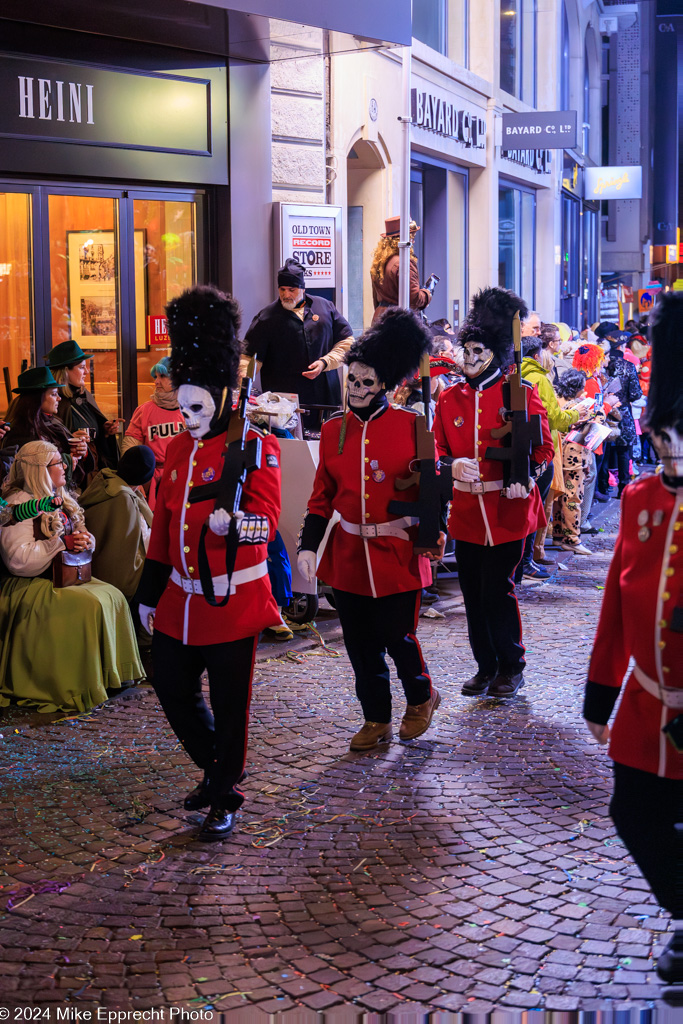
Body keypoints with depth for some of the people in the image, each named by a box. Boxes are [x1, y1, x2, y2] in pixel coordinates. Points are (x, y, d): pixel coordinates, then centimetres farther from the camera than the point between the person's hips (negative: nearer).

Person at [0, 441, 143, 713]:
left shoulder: (59, 499, 15)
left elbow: (79, 533, 19)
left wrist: (84, 540, -6)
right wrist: (63, 543, -23)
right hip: (30, 586, -9)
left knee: (113, 598, -10)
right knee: (89, 606, -27)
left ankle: (109, 673, -6)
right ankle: (79, 690, -20)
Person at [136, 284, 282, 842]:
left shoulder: (256, 447, -11)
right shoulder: (178, 448, 9)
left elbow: (266, 520, -19)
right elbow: (163, 524, 15)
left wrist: (234, 522, -42)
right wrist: (149, 592, 17)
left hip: (233, 600, -7)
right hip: (181, 598, 7)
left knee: (229, 703, 4)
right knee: (172, 688, 14)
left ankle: (226, 796, 21)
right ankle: (216, 768, 36)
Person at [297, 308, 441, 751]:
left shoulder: (411, 426, -5)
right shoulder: (334, 429, 5)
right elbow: (322, 497, 8)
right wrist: (308, 546, 0)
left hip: (397, 553, -4)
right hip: (348, 556, 4)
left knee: (397, 636, 3)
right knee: (361, 643, 9)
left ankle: (422, 697, 32)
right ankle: (377, 720, 25)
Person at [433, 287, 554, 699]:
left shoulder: (520, 394, -4)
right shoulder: (450, 399, 7)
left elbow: (544, 447, -4)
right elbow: (436, 449, 7)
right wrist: (453, 465, -13)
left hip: (507, 511, -4)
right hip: (466, 513, 4)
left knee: (498, 590, -3)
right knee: (474, 594, 9)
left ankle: (512, 667, 15)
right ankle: (486, 667, 24)